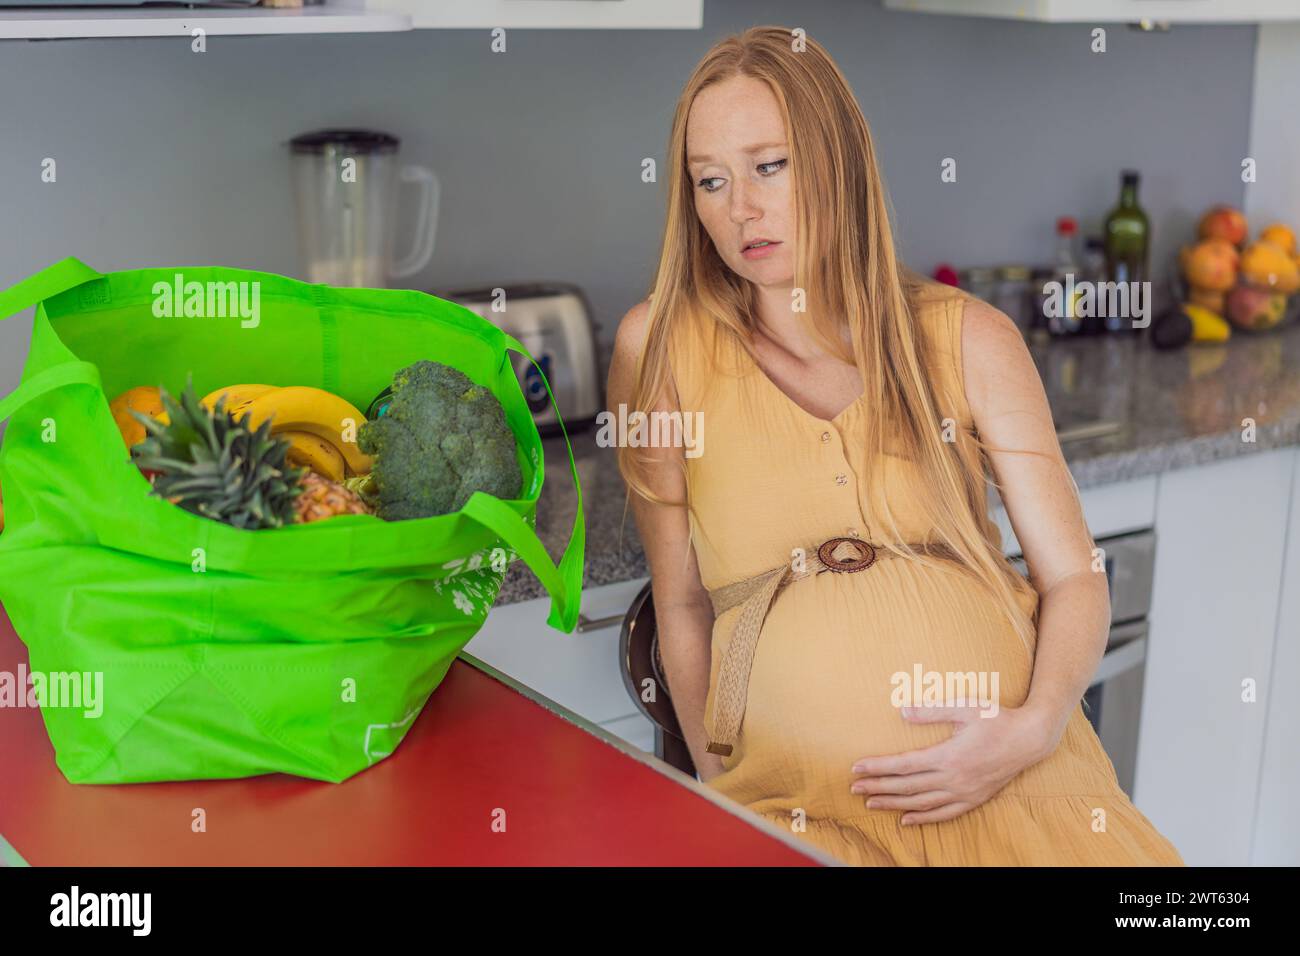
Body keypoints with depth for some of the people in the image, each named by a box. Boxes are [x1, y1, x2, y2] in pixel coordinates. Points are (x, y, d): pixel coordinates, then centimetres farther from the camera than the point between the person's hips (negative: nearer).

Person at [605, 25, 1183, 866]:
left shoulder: (970, 339, 4)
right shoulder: (660, 345, 2)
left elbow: (1076, 578, 4)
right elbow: (681, 603, 6)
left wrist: (1037, 725, -12)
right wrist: (718, 795, 4)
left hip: (1011, 778, 1)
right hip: (794, 804, -1)